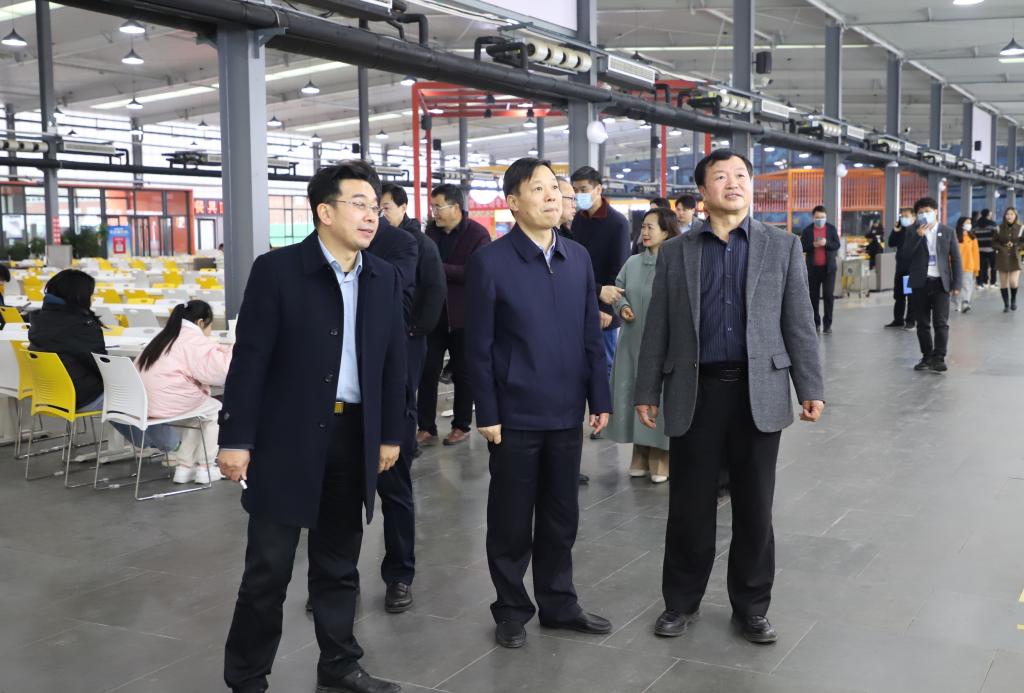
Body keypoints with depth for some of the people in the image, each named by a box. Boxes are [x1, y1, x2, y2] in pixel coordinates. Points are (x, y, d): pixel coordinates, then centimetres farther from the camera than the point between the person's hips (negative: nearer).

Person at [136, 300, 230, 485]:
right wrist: (230, 351, 0)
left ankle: (183, 466, 24)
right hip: (169, 405, -8)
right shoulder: (194, 339, -7)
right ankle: (205, 468, 17)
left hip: (144, 404, 8)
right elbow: (219, 370, -17)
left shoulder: (166, 336, 19)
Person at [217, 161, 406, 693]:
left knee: (339, 564, 15)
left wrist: (391, 434, 11)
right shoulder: (276, 270, -8)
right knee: (269, 566, 4)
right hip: (287, 437, -4)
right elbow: (250, 359, -10)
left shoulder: (384, 278, 6)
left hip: (354, 435, 5)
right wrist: (236, 439, -11)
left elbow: (392, 361, 11)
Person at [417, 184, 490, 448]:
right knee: (427, 371, 3)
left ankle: (461, 426, 20)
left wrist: (439, 268, -21)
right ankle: (426, 428, 9)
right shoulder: (431, 229, 8)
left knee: (462, 373, 8)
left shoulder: (478, 234, -10)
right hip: (433, 312, 5)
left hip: (463, 315, -5)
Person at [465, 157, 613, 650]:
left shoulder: (578, 258, 6)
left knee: (561, 515, 15)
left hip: (566, 412, 4)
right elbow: (478, 346, -8)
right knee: (511, 519, 9)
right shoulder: (490, 262, -8)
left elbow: (591, 335, 9)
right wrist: (487, 415, -11)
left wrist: (600, 398, 6)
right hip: (516, 414, -4)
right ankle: (511, 610, 25)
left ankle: (558, 603, 31)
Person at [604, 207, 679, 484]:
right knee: (635, 394, 10)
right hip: (633, 341, 6)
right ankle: (641, 456, 23)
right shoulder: (632, 262, 8)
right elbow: (618, 290, 15)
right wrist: (622, 307, -3)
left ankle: (662, 459, 13)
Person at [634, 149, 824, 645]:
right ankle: (682, 601, 24)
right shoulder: (676, 252, 6)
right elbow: (657, 327, 6)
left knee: (754, 507, 8)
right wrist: (646, 391, 3)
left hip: (759, 391, 0)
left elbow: (799, 322, 3)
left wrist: (811, 389, -1)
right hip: (694, 391, 0)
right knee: (689, 506, 7)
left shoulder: (783, 246, 6)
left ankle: (751, 606, 24)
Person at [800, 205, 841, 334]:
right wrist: (813, 245, -17)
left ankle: (827, 324, -2)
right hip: (813, 268, 1)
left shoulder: (832, 229, 5)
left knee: (828, 295, -6)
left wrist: (826, 243, -19)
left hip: (828, 267, -1)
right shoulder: (807, 230, 4)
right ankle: (816, 322, 15)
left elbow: (837, 246, -1)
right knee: (814, 296, 5)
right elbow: (802, 247, 0)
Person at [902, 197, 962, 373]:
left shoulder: (948, 232, 5)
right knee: (922, 323, 6)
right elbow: (906, 252, -7)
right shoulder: (914, 232, 7)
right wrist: (918, 235, -18)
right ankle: (927, 357, 14)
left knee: (941, 322, -7)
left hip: (940, 283, -2)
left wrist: (956, 284, -2)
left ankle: (939, 358, -6)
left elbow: (956, 259, 4)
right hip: (920, 283, 2)